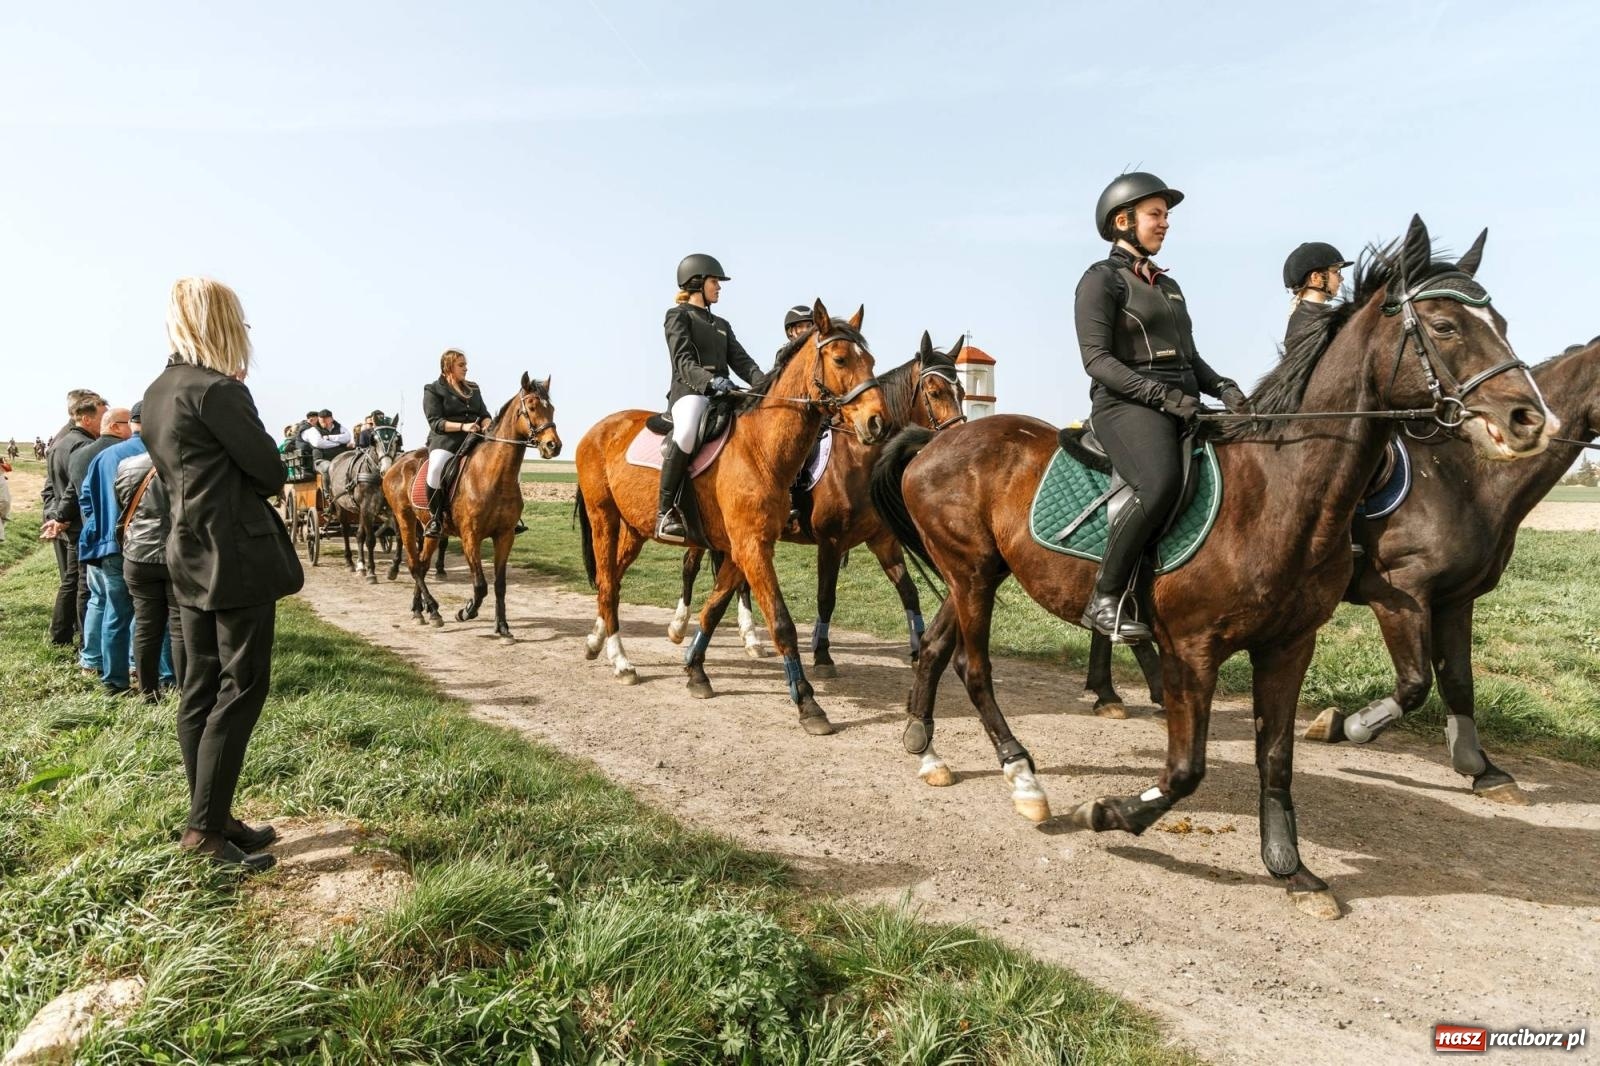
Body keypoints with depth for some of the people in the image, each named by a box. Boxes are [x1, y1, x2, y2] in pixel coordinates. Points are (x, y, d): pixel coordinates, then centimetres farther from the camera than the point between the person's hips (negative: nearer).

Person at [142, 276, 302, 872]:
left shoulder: (156, 394, 12)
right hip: (239, 558, -9)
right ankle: (206, 828, 2)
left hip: (189, 556, 9)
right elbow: (271, 472, -12)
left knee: (200, 691, 12)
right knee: (241, 689, -3)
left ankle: (211, 816, 22)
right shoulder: (218, 390, -15)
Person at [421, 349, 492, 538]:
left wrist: (487, 425, -9)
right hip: (445, 439, -5)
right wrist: (462, 426, -21)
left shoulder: (473, 389, 22)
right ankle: (435, 517, -21)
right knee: (436, 467, -37)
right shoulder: (433, 390, 5)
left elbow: (485, 414, 16)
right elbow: (435, 422, -6)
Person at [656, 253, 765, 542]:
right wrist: (710, 381, -28)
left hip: (723, 395, 7)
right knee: (687, 433, -40)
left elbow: (741, 360, 13)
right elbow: (684, 363, -8)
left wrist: (764, 384, -7)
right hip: (690, 391, -7)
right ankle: (666, 513, -33)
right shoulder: (678, 315, 7)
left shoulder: (722, 325, 28)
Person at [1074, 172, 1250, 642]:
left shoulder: (1169, 285, 26)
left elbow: (1191, 357, 26)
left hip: (1183, 406, 9)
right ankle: (1104, 599, -24)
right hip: (1127, 405, -9)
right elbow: (1097, 359, -10)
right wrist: (1162, 395, -19)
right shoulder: (1101, 279, 1)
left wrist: (1223, 388, 5)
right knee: (1162, 484, -34)